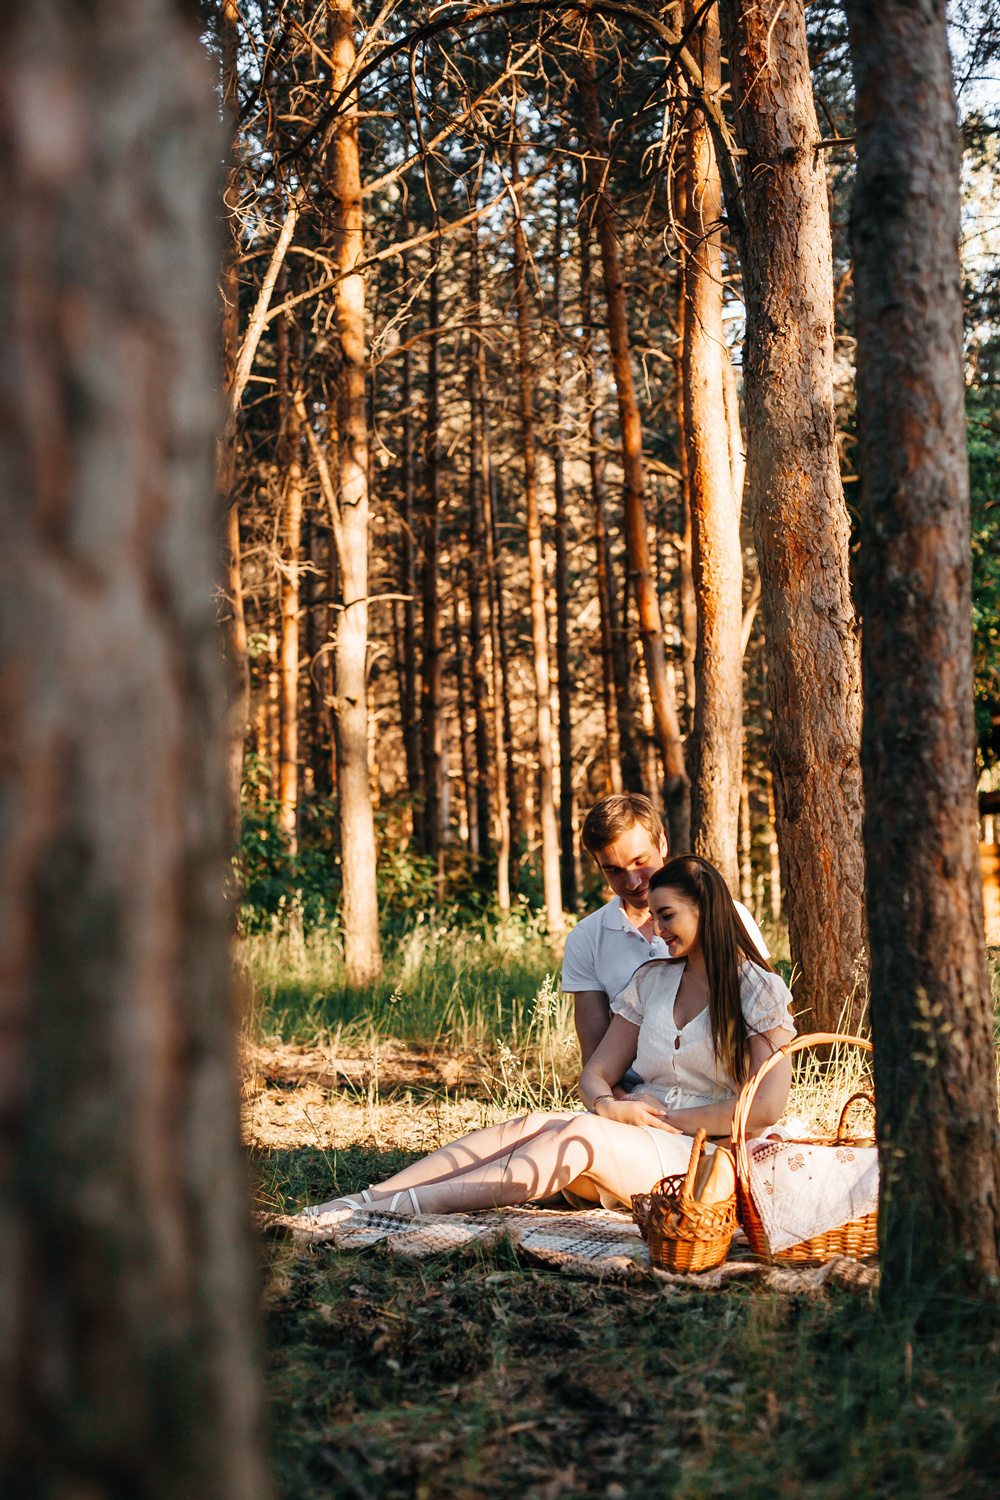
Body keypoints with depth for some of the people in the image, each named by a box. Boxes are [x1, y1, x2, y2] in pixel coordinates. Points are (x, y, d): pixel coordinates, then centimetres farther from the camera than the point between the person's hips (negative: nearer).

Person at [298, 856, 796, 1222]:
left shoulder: (758, 990, -2)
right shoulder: (652, 981, 15)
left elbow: (765, 1107, -10)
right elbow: (597, 1072, 12)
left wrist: (666, 1118, -8)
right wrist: (609, 1106, -12)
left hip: (703, 1159, -5)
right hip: (630, 1146, 5)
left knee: (581, 1135, -34)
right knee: (534, 1125, -26)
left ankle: (400, 1206, -44)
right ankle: (363, 1199, -37)